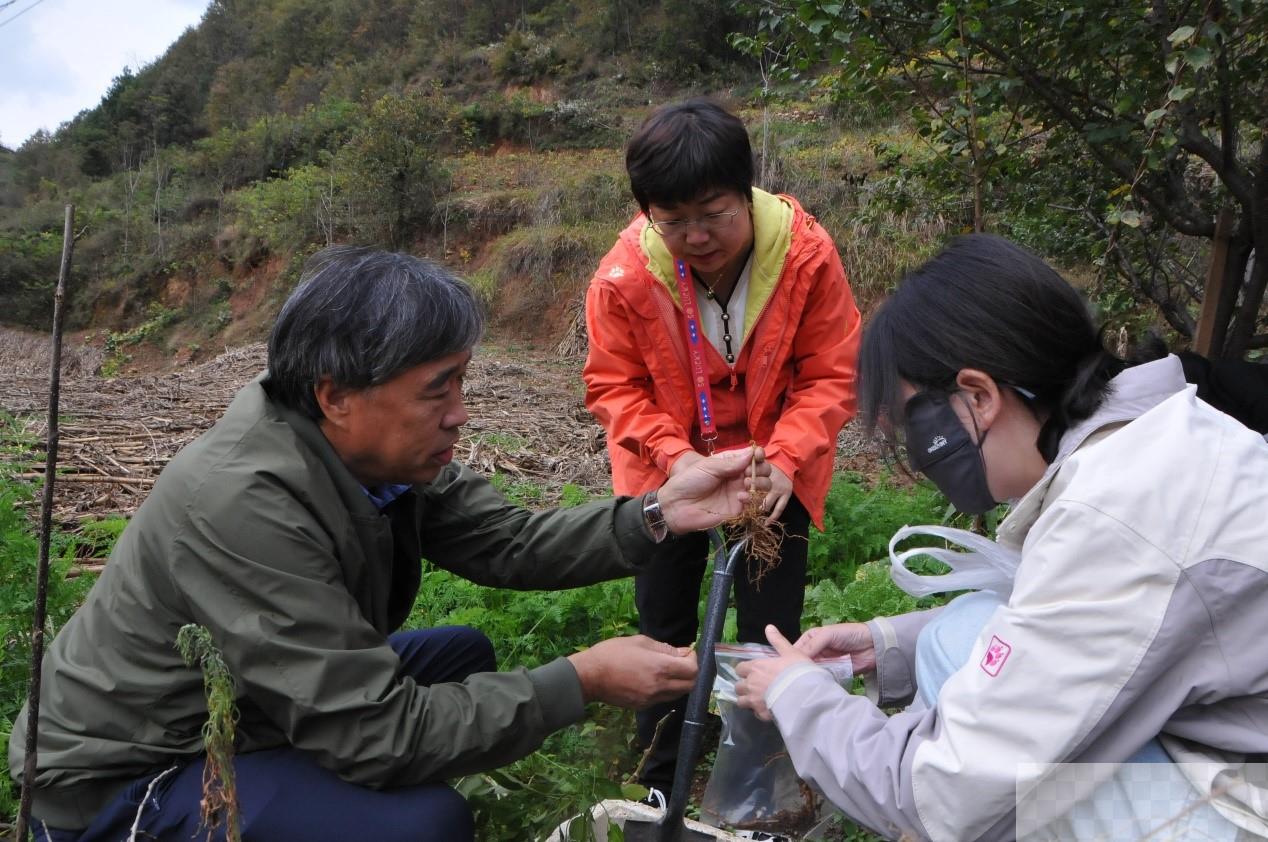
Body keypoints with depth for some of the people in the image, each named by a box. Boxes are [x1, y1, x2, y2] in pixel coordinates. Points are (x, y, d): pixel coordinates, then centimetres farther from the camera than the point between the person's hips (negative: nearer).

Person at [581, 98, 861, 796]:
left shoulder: (806, 253, -22)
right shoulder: (623, 275, -23)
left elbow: (831, 374, -15)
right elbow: (614, 384, -11)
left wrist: (784, 459, -29)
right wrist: (673, 455, -27)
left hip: (775, 469, 0)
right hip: (669, 469, 1)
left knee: (772, 631, 4)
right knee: (663, 627, 11)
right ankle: (661, 782, 34)